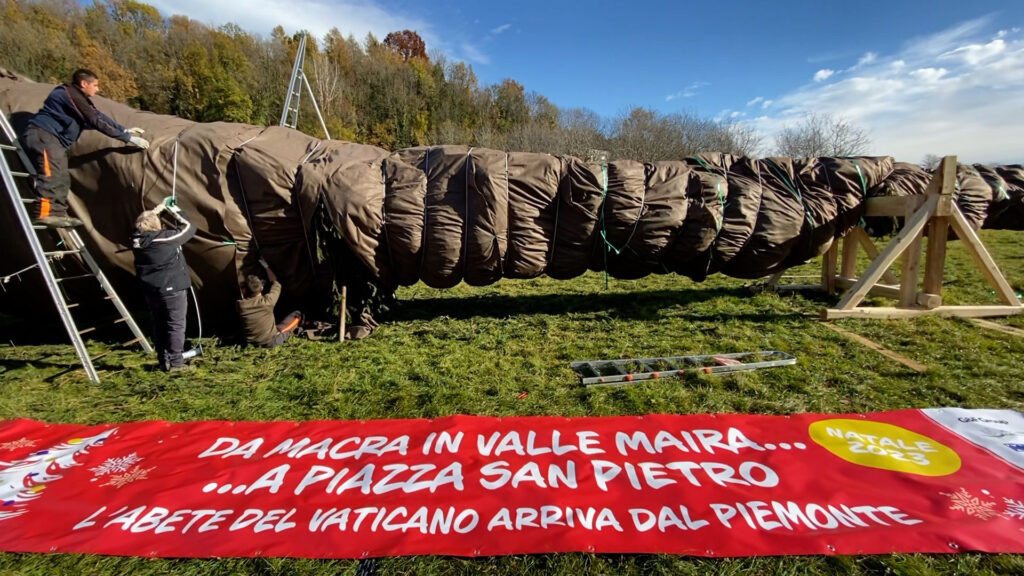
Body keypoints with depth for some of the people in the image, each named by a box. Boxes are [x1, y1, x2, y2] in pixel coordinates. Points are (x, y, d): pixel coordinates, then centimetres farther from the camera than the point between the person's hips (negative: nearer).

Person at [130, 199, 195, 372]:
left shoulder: (137, 239, 1)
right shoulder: (165, 238, -17)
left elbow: (143, 222, 21)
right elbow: (189, 228, -5)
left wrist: (159, 208, 23)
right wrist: (177, 212, 8)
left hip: (151, 292, 6)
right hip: (172, 290, -6)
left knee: (159, 326, 14)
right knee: (175, 326, 1)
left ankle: (163, 362, 21)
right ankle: (175, 363, 3)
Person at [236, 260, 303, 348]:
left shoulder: (240, 305, -14)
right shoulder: (267, 301, -21)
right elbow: (275, 283, 0)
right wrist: (266, 267, 13)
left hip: (251, 343, 5)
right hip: (271, 342, -5)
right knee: (297, 315, 9)